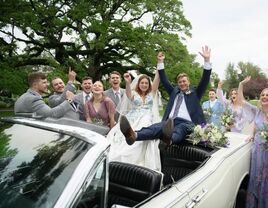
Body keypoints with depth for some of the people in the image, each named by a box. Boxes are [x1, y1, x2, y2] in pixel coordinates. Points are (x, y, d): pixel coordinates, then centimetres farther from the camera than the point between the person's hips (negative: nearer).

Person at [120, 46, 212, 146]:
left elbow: (205, 81, 11)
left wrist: (207, 60, 2)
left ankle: (169, 138, -75)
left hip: (186, 123, -2)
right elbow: (164, 80, 29)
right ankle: (134, 135, -61)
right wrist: (160, 62, 24)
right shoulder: (174, 92, 29)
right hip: (170, 122, 2)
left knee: (181, 127, -40)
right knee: (158, 126, -31)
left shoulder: (195, 93, 21)